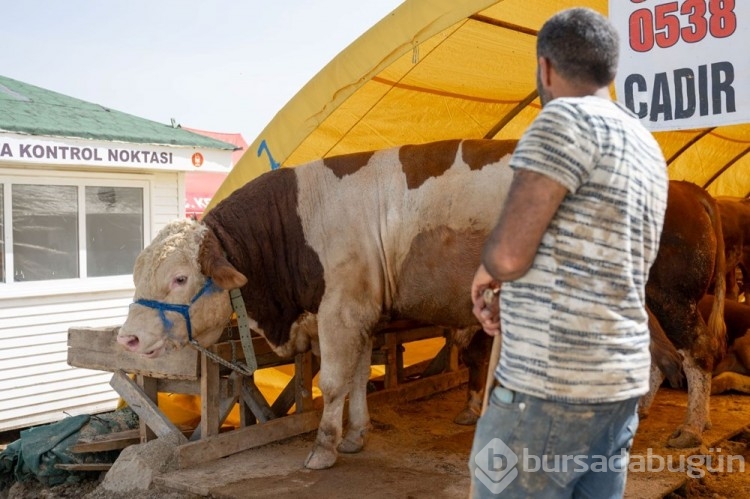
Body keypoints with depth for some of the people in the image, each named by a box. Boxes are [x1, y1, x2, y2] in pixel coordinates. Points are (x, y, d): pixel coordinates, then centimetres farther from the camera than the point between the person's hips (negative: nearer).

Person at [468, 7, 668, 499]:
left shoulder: (569, 118, -10)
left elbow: (509, 253, -17)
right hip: (621, 384, 9)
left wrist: (487, 271, 4)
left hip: (551, 387, -9)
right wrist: (519, 308, 18)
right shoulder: (648, 149, 17)